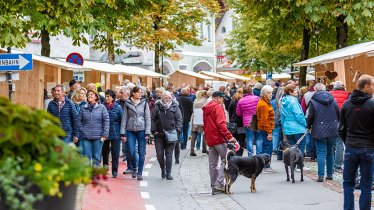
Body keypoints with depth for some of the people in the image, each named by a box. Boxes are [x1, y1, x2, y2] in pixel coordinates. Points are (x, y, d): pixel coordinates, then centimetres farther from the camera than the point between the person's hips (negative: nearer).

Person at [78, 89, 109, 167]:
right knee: (87, 157, 1)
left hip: (98, 137, -1)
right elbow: (79, 121, 10)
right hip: (86, 137, 1)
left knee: (96, 158, 3)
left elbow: (106, 121, -2)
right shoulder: (83, 108, 6)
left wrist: (105, 134, -7)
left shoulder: (102, 107, 0)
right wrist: (82, 131, -2)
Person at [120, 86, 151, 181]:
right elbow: (124, 118, 5)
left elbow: (148, 118, 3)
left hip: (141, 130, 0)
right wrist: (123, 133, 0)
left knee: (141, 153, 0)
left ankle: (140, 172, 11)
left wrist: (147, 132, -5)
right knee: (131, 152, -3)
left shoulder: (144, 103, 4)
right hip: (130, 130, 0)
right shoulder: (127, 104, 5)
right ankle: (134, 168, 24)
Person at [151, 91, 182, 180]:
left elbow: (179, 119, 3)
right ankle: (163, 169, 25)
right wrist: (154, 130, -6)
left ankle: (168, 173, 5)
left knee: (169, 154, -1)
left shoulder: (175, 107, 3)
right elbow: (152, 119, 4)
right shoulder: (157, 107, 4)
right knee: (159, 154, 1)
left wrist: (177, 129, -9)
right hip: (159, 135, 1)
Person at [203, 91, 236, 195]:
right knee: (225, 160, -4)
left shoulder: (206, 108, 16)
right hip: (219, 139, -8)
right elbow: (220, 124, -19)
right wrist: (229, 136, -21)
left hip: (210, 139, 8)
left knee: (213, 164, 9)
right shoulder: (218, 107, -9)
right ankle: (219, 185, -14)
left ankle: (214, 187, 10)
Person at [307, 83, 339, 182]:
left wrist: (308, 127, 11)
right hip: (332, 130, 4)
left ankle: (321, 176, -8)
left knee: (321, 153, -3)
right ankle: (330, 174, 17)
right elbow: (338, 115, 8)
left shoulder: (313, 101, -6)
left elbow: (311, 117, -6)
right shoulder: (333, 100, 5)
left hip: (320, 131, -4)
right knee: (330, 152, 13)